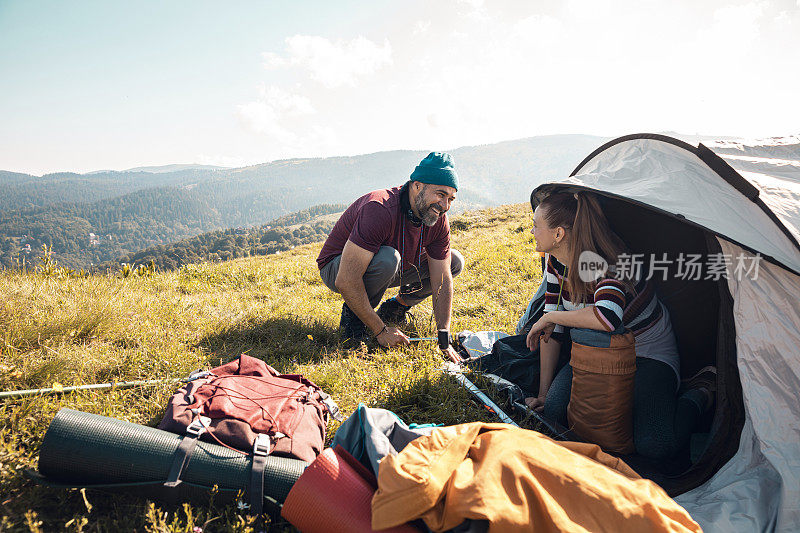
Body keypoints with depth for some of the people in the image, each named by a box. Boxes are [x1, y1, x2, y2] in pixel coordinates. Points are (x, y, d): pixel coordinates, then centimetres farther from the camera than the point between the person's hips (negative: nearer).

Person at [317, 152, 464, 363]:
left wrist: (445, 342, -15)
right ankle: (352, 314, -11)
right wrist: (381, 331, -31)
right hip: (337, 268, -6)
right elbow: (345, 282, -38)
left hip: (390, 271, 7)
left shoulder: (439, 220, -13)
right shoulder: (380, 210, -36)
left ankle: (396, 306, 12)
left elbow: (443, 281, -9)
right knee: (387, 258, -39)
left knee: (454, 262, -4)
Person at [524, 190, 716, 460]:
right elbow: (553, 329, -4)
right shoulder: (556, 262, -8)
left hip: (649, 354, -6)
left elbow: (608, 318, -53)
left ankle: (699, 391, 7)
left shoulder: (608, 265, -30)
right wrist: (543, 392, -4)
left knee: (654, 445, -23)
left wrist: (550, 317, -35)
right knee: (553, 410, -15)